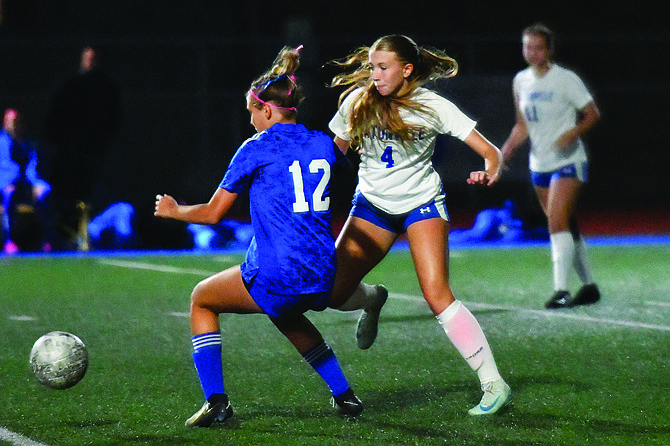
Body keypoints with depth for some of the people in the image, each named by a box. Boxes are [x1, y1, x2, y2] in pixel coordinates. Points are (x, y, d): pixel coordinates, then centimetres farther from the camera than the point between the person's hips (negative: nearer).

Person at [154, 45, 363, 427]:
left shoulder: (257, 149, -5)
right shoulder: (324, 144, 8)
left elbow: (213, 213, 1)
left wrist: (174, 210, 19)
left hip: (274, 277, -6)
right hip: (322, 279, 6)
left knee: (202, 299, 20)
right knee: (287, 315, 39)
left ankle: (216, 401, 7)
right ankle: (344, 395, 34)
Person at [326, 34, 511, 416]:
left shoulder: (432, 106, -14)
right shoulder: (357, 102, -6)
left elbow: (489, 151, -14)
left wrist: (489, 172, -35)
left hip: (421, 203, -4)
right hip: (372, 205, 4)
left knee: (437, 295, -21)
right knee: (333, 293, -8)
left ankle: (494, 385, -17)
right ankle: (374, 299, 31)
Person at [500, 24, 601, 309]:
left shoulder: (566, 80, -9)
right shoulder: (521, 81, 8)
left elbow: (593, 114, -6)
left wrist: (572, 133, -22)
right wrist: (510, 146, -1)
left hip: (568, 162, -6)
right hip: (539, 165, 6)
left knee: (557, 222, -19)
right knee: (566, 226, 11)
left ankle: (561, 290, -22)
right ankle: (589, 286, 23)